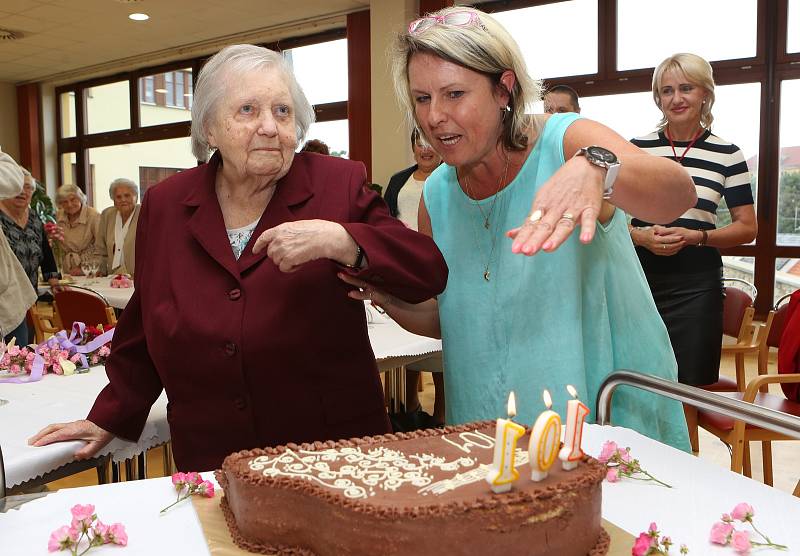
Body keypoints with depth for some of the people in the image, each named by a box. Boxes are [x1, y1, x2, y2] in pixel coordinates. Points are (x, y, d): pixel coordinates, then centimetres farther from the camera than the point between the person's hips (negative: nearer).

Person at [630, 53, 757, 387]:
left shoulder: (727, 155, 4)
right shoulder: (636, 148, 6)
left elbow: (747, 228, 5)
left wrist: (695, 236, -12)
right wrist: (641, 236, -11)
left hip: (696, 284, -1)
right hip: (639, 275, 1)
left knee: (691, 385, 4)